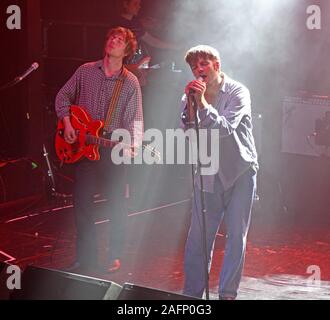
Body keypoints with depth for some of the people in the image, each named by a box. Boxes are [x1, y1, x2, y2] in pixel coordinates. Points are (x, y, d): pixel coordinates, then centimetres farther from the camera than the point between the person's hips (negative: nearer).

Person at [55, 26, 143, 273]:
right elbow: (63, 96, 13)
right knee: (82, 202, 6)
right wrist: (67, 122, -2)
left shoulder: (130, 82, -2)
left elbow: (135, 119, -7)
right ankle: (86, 257, 18)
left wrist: (133, 144, -25)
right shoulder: (86, 71, 4)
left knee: (117, 204, 1)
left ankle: (115, 257, 16)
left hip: (114, 148, -2)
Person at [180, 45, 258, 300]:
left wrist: (202, 102, -24)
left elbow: (225, 128, -20)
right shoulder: (191, 96, 3)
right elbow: (187, 133, -6)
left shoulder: (237, 92, -8)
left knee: (236, 236, -1)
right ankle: (192, 293, 11)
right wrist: (191, 103, -18)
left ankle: (228, 293, 8)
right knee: (199, 237, 2)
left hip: (240, 172, -3)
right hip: (207, 174, 3)